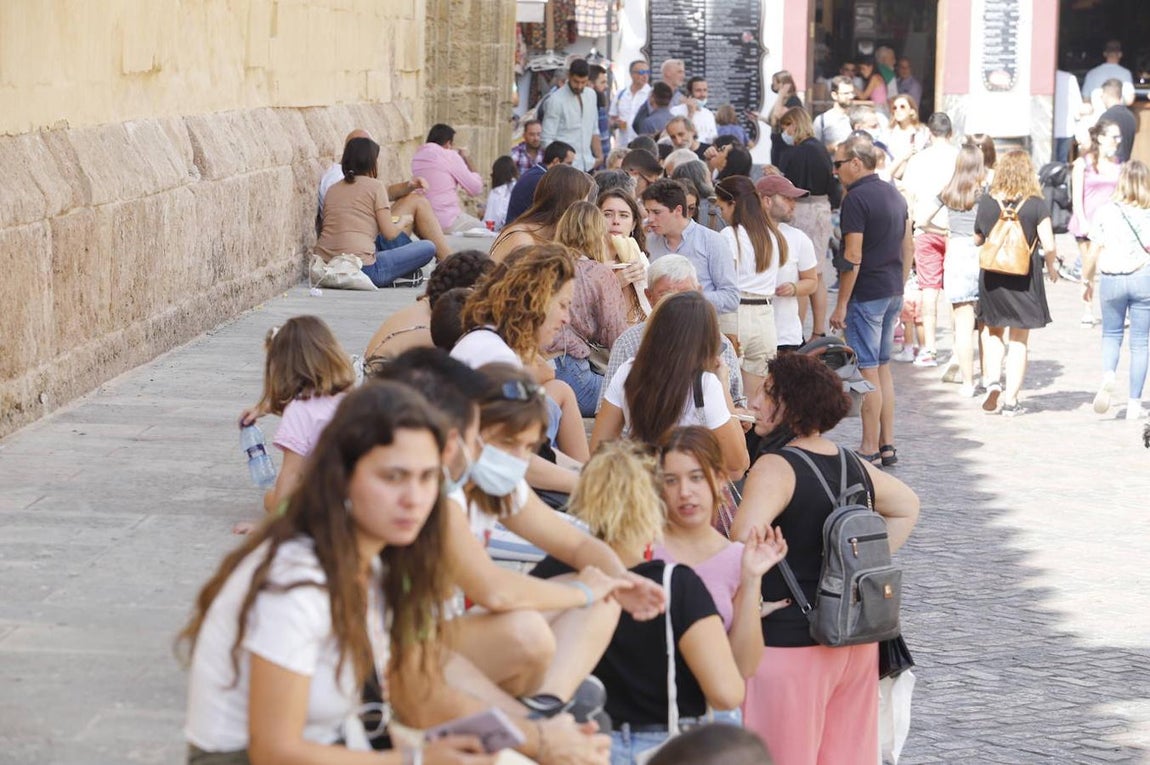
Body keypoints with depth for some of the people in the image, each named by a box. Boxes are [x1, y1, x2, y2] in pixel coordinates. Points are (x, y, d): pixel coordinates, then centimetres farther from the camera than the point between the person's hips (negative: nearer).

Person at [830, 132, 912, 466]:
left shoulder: (856, 199, -15)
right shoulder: (894, 194, 12)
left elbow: (853, 257, -18)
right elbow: (908, 248, 16)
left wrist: (841, 305, -14)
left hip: (867, 295, -9)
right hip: (893, 293, 9)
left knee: (868, 370, -3)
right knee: (883, 367, 15)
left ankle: (870, 448, 0)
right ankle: (887, 445, 17)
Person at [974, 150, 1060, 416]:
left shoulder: (986, 202, -3)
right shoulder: (1036, 205, -10)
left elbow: (977, 240, 8)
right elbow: (1049, 247, -13)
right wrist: (1052, 267, 7)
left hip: (991, 278, 2)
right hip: (1025, 281, -2)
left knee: (993, 332, 21)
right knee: (1019, 341, 9)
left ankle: (993, 380, 0)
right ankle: (1010, 400, 9)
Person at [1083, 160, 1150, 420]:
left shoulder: (1105, 213, -3)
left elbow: (1093, 252, -1)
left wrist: (1087, 280, 12)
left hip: (1111, 279, 1)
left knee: (1111, 334, 18)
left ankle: (1108, 375, -13)